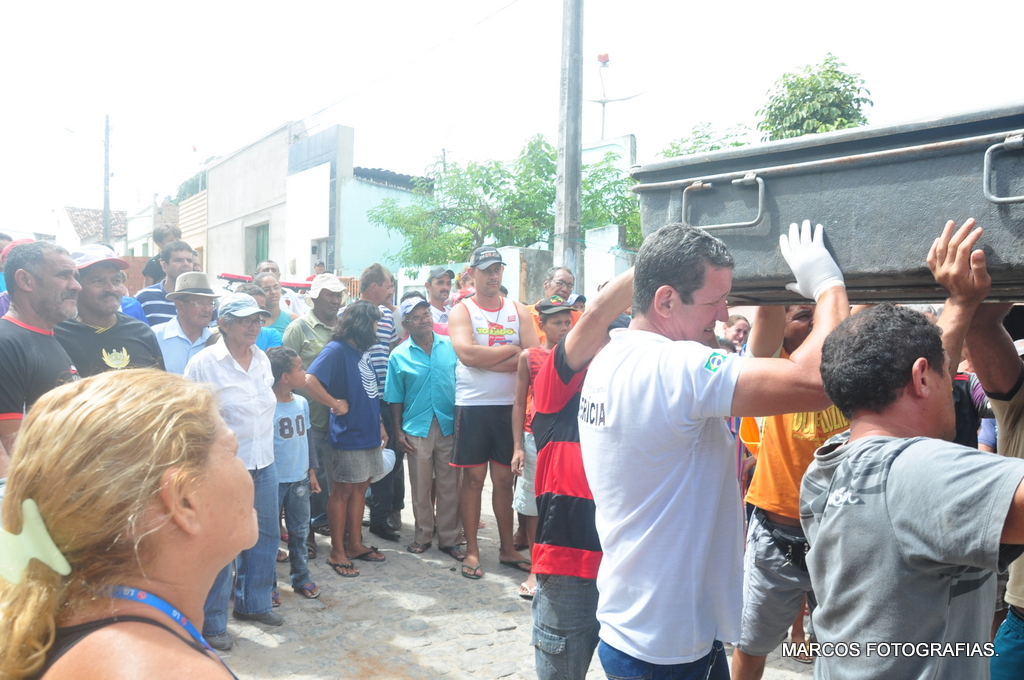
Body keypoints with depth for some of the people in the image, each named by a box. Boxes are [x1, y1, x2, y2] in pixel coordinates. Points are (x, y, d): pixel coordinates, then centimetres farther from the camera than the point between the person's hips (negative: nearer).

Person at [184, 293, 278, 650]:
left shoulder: (263, 360, 6)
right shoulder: (203, 363, -12)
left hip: (264, 465, 7)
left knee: (265, 535, 15)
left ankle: (253, 603, 34)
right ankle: (212, 623, 17)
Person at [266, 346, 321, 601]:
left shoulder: (302, 403, 5)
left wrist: (312, 470, 13)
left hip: (299, 479, 6)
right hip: (274, 481, -6)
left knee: (299, 531, 15)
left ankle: (301, 577, 28)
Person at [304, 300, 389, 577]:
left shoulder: (361, 351, 11)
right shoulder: (336, 350, -15)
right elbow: (310, 380, -28)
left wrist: (379, 424, 17)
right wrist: (336, 404, -19)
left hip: (367, 434, 8)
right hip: (347, 437, -8)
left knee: (360, 488, 15)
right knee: (342, 491, 3)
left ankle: (355, 544, 27)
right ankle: (337, 552, 15)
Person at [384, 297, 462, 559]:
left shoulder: (451, 346, 2)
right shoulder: (399, 356, 1)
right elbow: (395, 399, 5)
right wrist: (398, 432, 1)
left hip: (449, 426, 0)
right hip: (417, 429, 0)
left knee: (449, 485, 6)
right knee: (421, 486, 9)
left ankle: (450, 538, 19)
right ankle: (423, 535, 26)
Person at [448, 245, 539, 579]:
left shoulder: (519, 311, 8)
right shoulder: (461, 311, 0)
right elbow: (468, 354, -18)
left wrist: (487, 360, -15)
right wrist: (512, 350, -9)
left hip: (509, 406, 3)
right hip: (473, 406, -2)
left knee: (504, 479, 10)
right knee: (473, 478, 4)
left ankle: (507, 549, 21)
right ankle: (472, 550, 15)